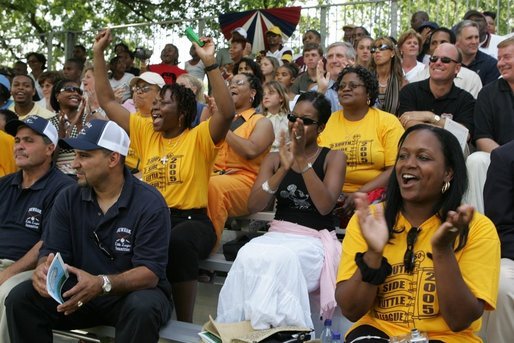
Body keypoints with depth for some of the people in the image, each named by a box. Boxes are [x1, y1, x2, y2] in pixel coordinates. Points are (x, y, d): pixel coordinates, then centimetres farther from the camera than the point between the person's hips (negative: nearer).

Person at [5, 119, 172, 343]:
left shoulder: (150, 204, -15)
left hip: (133, 292, -4)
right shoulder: (68, 199, 1)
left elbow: (150, 271, -21)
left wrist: (102, 284, -38)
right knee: (20, 298, -18)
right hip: (80, 292, 4)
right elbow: (52, 252, -1)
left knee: (142, 308, -38)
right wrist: (43, 269, -27)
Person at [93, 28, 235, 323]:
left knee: (178, 243, -39)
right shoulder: (145, 133, 15)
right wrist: (99, 54, 15)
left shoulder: (199, 137, 0)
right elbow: (107, 101, 18)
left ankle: (185, 323, -23)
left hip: (191, 220, -4)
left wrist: (209, 63, -22)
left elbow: (227, 112, -20)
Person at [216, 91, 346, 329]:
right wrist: (284, 168, -13)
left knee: (280, 259, -36)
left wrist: (302, 159, -15)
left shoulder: (333, 157, 5)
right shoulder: (275, 158, 13)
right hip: (277, 235, 3)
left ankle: (277, 329, -23)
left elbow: (325, 206, -12)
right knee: (249, 255, -32)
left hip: (315, 240, -3)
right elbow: (253, 206, -1)